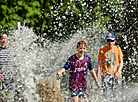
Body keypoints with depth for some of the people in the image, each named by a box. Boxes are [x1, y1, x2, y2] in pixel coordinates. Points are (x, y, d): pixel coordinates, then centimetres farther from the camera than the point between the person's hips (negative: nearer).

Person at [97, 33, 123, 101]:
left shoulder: (117, 49, 5)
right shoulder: (102, 50, 4)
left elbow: (121, 62, 4)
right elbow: (99, 63, 6)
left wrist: (118, 72, -10)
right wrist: (98, 75, -2)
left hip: (116, 74, 1)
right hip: (106, 74, 0)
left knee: (116, 95, -3)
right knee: (106, 94, -10)